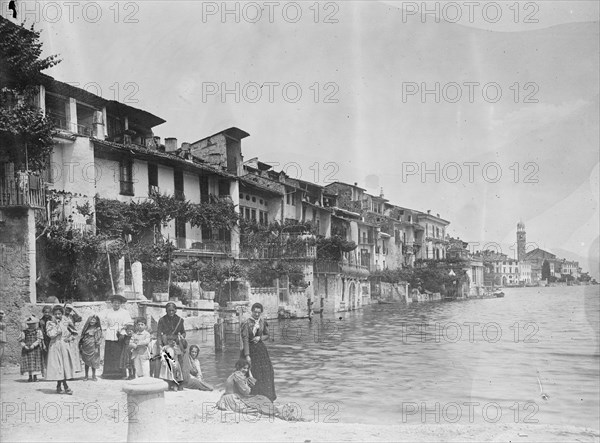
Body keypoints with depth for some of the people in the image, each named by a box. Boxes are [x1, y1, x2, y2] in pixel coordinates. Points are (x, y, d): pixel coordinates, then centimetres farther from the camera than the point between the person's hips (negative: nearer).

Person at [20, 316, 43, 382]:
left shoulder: (38, 331, 1)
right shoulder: (24, 331, 7)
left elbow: (39, 339, -6)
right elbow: (21, 340, 3)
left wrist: (33, 345, -19)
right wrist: (24, 346, -14)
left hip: (36, 349, -1)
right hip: (26, 349, 2)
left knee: (36, 363, -3)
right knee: (28, 363, -1)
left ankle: (35, 376, 3)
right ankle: (30, 376, 5)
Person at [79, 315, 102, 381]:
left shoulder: (98, 329, -2)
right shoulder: (86, 328, 9)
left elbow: (99, 339, -5)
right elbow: (82, 337, 13)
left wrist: (97, 348, -11)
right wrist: (80, 346, 10)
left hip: (93, 347, -4)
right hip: (86, 347, 4)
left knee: (93, 362, -1)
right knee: (86, 361, 7)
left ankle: (93, 376, 9)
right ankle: (86, 376, 14)